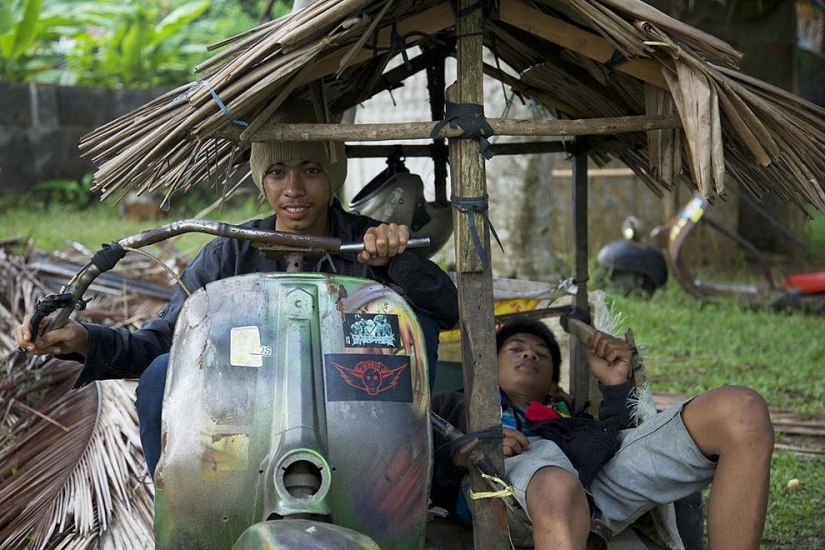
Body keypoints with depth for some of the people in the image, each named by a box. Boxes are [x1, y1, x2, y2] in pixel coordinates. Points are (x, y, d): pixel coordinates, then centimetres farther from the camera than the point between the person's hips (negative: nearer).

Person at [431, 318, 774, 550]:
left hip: (603, 469, 4)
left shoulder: (568, 414, 46)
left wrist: (615, 384, 20)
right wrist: (463, 456, 1)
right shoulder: (455, 406, 42)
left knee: (742, 410, -20)